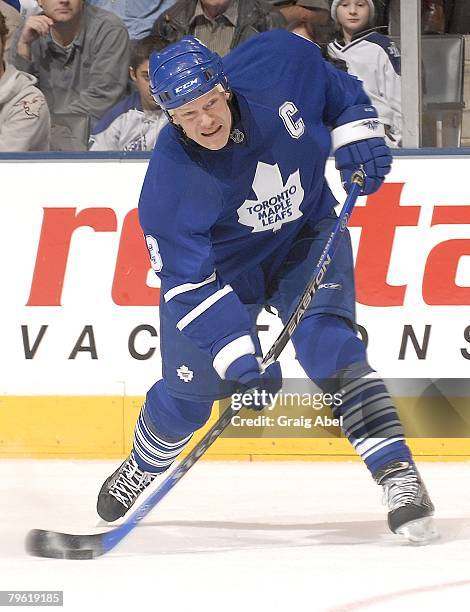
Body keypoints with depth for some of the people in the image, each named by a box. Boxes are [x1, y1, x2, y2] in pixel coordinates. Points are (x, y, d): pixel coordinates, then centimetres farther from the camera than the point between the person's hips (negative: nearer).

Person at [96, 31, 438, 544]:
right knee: (189, 390, 7)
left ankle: (398, 476, -23)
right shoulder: (170, 181, -32)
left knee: (326, 344, -22)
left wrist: (358, 136, -14)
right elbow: (190, 286, -30)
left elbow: (337, 89, -2)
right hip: (219, 265, -1)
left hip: (307, 237, 1)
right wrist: (239, 359, -37)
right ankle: (141, 471, 39)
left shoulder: (279, 64, -27)